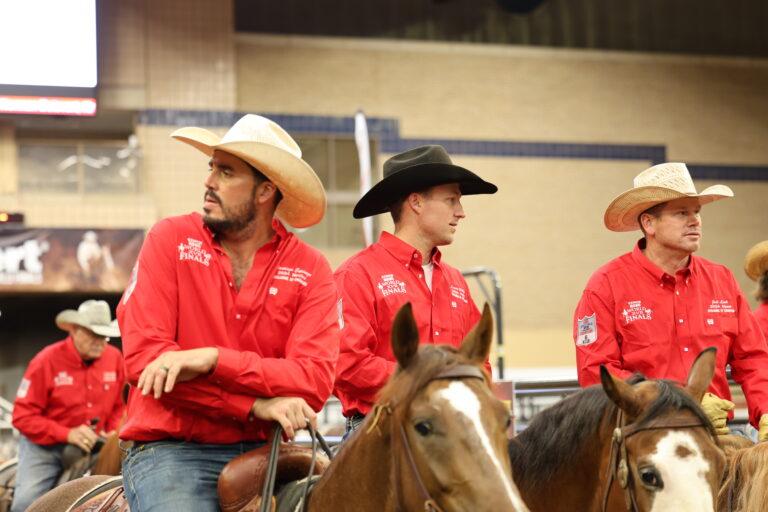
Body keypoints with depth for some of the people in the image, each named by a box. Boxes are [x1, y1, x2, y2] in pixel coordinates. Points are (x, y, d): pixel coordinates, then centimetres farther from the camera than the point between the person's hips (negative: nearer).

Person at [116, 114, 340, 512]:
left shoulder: (311, 269, 4)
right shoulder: (169, 239, 2)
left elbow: (315, 380, -9)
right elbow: (142, 354, -9)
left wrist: (213, 359, -20)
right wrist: (256, 405, -13)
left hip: (259, 451, 2)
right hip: (170, 451, -2)